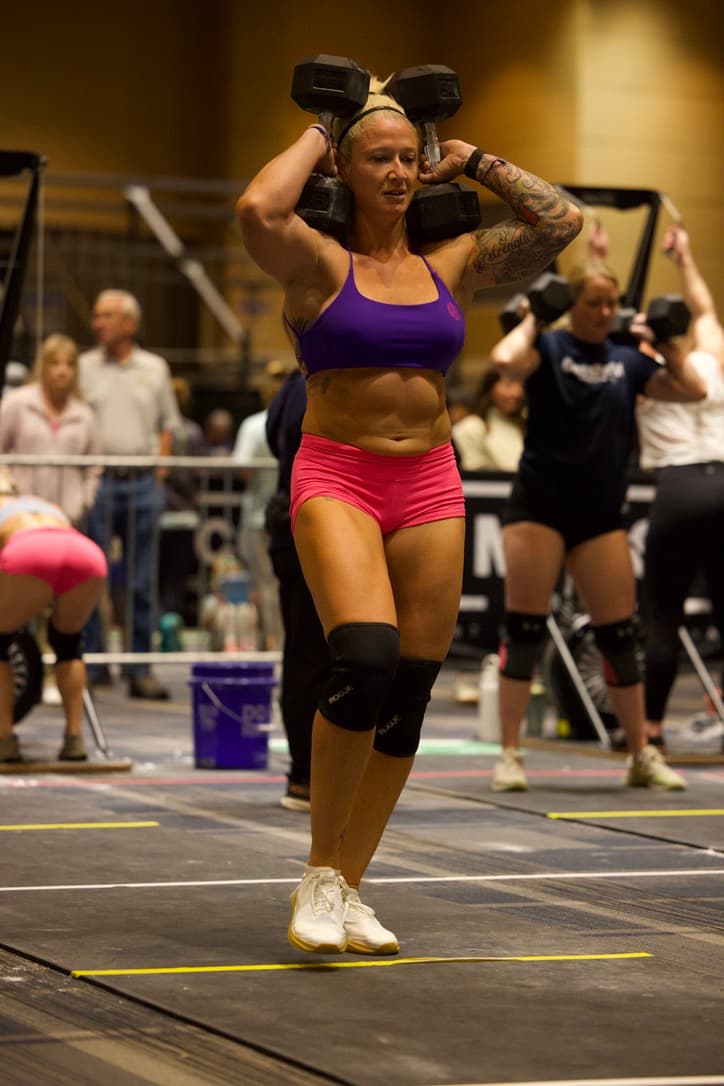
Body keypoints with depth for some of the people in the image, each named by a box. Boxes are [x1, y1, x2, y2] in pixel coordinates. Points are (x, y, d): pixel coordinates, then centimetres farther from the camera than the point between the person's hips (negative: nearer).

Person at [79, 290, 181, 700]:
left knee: (143, 581, 4)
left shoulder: (155, 369, 10)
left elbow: (167, 424, 17)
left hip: (143, 483, 2)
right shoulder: (84, 367, 5)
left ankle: (140, 669, 8)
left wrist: (161, 467, 4)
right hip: (97, 480, -1)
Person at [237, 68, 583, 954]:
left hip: (430, 488, 5)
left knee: (407, 697, 3)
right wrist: (315, 138, -5)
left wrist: (474, 163, 10)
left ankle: (347, 888, 17)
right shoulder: (320, 264, -1)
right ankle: (319, 875, -9)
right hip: (336, 480, -5)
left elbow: (560, 221, 6)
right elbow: (257, 209, -22)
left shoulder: (453, 266, 11)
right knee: (363, 662, -25)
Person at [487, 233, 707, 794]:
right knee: (525, 627, -4)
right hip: (539, 507, -4)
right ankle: (510, 755, 1)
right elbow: (505, 359, -25)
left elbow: (693, 389, 4)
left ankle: (643, 756, 15)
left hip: (601, 515, 4)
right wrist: (530, 320, -10)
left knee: (619, 634, 6)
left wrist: (662, 342, 4)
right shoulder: (548, 348, -3)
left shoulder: (628, 361, 10)